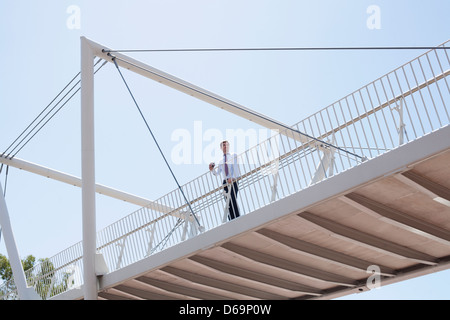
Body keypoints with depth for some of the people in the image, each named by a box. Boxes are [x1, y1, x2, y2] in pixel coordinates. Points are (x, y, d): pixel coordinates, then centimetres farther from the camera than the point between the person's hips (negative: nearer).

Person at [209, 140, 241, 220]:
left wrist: (233, 178, -21)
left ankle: (237, 219, -19)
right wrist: (212, 170, -8)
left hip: (233, 181, -5)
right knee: (228, 202, 0)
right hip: (226, 182, 5)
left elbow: (235, 166, -6)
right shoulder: (221, 161, 21)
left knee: (233, 200, -17)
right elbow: (217, 173, 14)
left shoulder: (233, 156, 9)